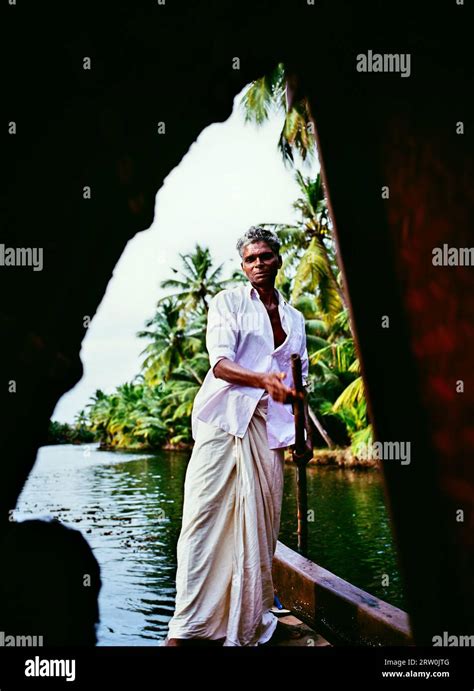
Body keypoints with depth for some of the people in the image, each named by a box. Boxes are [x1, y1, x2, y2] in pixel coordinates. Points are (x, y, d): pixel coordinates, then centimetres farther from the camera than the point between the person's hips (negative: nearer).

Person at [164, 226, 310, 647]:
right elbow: (220, 362, -9)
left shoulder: (295, 318, 19)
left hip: (269, 424, 4)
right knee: (206, 512, -10)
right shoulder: (228, 301, 5)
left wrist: (302, 429, 9)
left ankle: (251, 622, 10)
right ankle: (187, 626, -8)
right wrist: (264, 379, -26)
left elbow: (299, 380, 22)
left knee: (260, 521, 1)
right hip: (224, 417, -4)